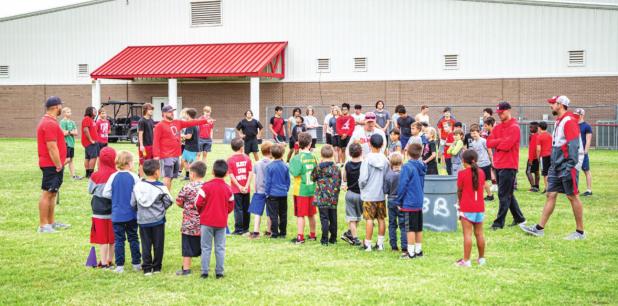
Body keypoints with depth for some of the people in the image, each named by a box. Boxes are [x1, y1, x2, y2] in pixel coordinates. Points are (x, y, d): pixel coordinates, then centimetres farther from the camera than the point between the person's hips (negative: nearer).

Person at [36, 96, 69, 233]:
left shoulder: (48, 121, 16)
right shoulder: (50, 124, -18)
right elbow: (51, 147, -22)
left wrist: (60, 162, 18)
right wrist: (58, 165, -18)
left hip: (53, 165, 11)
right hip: (52, 165, -11)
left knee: (52, 193, 16)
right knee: (47, 194, -7)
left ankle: (51, 222, 24)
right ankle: (43, 225, -4)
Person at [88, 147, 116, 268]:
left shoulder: (96, 176, -13)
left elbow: (90, 190, 1)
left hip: (99, 211, -1)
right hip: (114, 211, 1)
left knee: (102, 239, 6)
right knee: (113, 237, 14)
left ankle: (104, 262, 6)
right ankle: (110, 260, 23)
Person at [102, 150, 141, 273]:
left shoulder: (113, 177, -5)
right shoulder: (134, 177, -8)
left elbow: (106, 193, -5)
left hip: (117, 215, 0)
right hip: (131, 214, 0)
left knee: (119, 240, 5)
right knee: (133, 238, 12)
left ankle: (119, 266, 3)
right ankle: (136, 263, 17)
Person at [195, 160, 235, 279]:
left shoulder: (206, 186, -11)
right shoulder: (228, 188, -2)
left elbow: (199, 203, -11)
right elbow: (231, 207, 3)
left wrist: (201, 212, 9)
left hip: (207, 221, -2)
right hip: (221, 222, 2)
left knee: (206, 248, 5)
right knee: (220, 248, 9)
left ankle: (204, 272, 5)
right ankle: (219, 272, 10)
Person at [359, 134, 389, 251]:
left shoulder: (367, 159, -13)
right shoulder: (385, 160, -1)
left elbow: (363, 178, -15)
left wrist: (361, 186, 4)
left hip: (369, 195, -4)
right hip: (381, 194, 4)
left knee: (369, 219, -1)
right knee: (381, 219, 10)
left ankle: (367, 244, 3)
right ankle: (380, 243, 15)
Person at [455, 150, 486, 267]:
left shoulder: (462, 173, -9)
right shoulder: (481, 172, 6)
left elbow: (459, 191, -2)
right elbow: (481, 187, 9)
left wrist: (459, 202, 15)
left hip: (467, 208, -5)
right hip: (480, 207, 5)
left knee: (467, 234, -5)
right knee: (479, 233, 12)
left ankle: (466, 260, -6)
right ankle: (481, 258, 20)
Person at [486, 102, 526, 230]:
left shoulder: (514, 128, -9)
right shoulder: (497, 128, 14)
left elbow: (507, 145, -19)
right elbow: (489, 142, 3)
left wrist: (496, 145, -2)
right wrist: (501, 141, -11)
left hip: (508, 166, -9)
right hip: (498, 165, 9)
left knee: (504, 195, -7)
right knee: (508, 195, 15)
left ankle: (499, 222, -6)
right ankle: (519, 218, 25)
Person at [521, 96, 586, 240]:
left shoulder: (569, 121, -14)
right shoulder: (559, 121, 16)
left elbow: (573, 145, -20)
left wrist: (569, 167, -24)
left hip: (567, 166, -9)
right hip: (557, 166, 9)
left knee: (573, 196, -2)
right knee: (551, 195, 9)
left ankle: (580, 232, 7)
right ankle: (539, 228, 11)